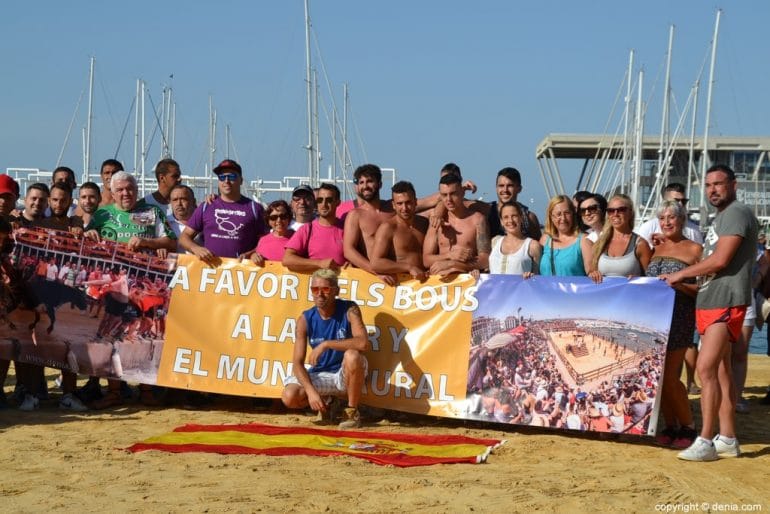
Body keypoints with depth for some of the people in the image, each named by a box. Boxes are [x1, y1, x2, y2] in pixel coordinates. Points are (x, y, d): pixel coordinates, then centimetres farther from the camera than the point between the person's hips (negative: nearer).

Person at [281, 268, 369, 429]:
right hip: (320, 375, 3)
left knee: (353, 356, -36)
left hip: (347, 374, -2)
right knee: (289, 397, -23)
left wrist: (326, 344, -32)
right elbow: (298, 363, -12)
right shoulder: (305, 319, -9)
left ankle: (352, 412, -14)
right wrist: (311, 391, -27)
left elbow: (363, 343, -32)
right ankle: (323, 405, 13)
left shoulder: (349, 310, -15)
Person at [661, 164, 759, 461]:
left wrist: (681, 274, -8)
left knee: (706, 368, -16)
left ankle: (705, 442, -15)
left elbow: (720, 260, -18)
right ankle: (727, 439, 16)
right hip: (709, 302, 10)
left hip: (727, 302, -10)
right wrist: (689, 280, 12)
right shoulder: (721, 217, 21)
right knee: (720, 371, 11)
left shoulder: (736, 213, -10)